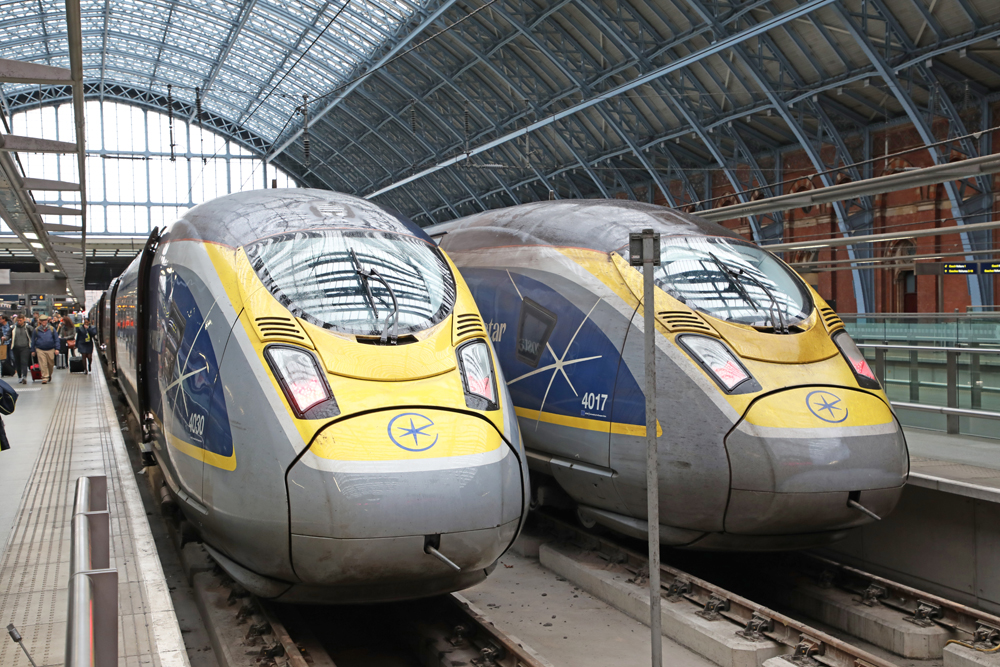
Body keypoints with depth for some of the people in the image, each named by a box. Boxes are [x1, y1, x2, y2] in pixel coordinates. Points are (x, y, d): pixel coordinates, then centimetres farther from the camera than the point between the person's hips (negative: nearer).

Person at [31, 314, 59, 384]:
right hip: (40, 350, -1)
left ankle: (49, 375, 35)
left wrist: (57, 349, -2)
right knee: (43, 364, -7)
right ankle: (45, 378, -5)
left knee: (51, 364, 11)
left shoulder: (52, 329, 2)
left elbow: (56, 339, 5)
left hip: (50, 350, 1)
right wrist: (33, 350, 9)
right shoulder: (37, 330, 3)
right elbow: (33, 340, 11)